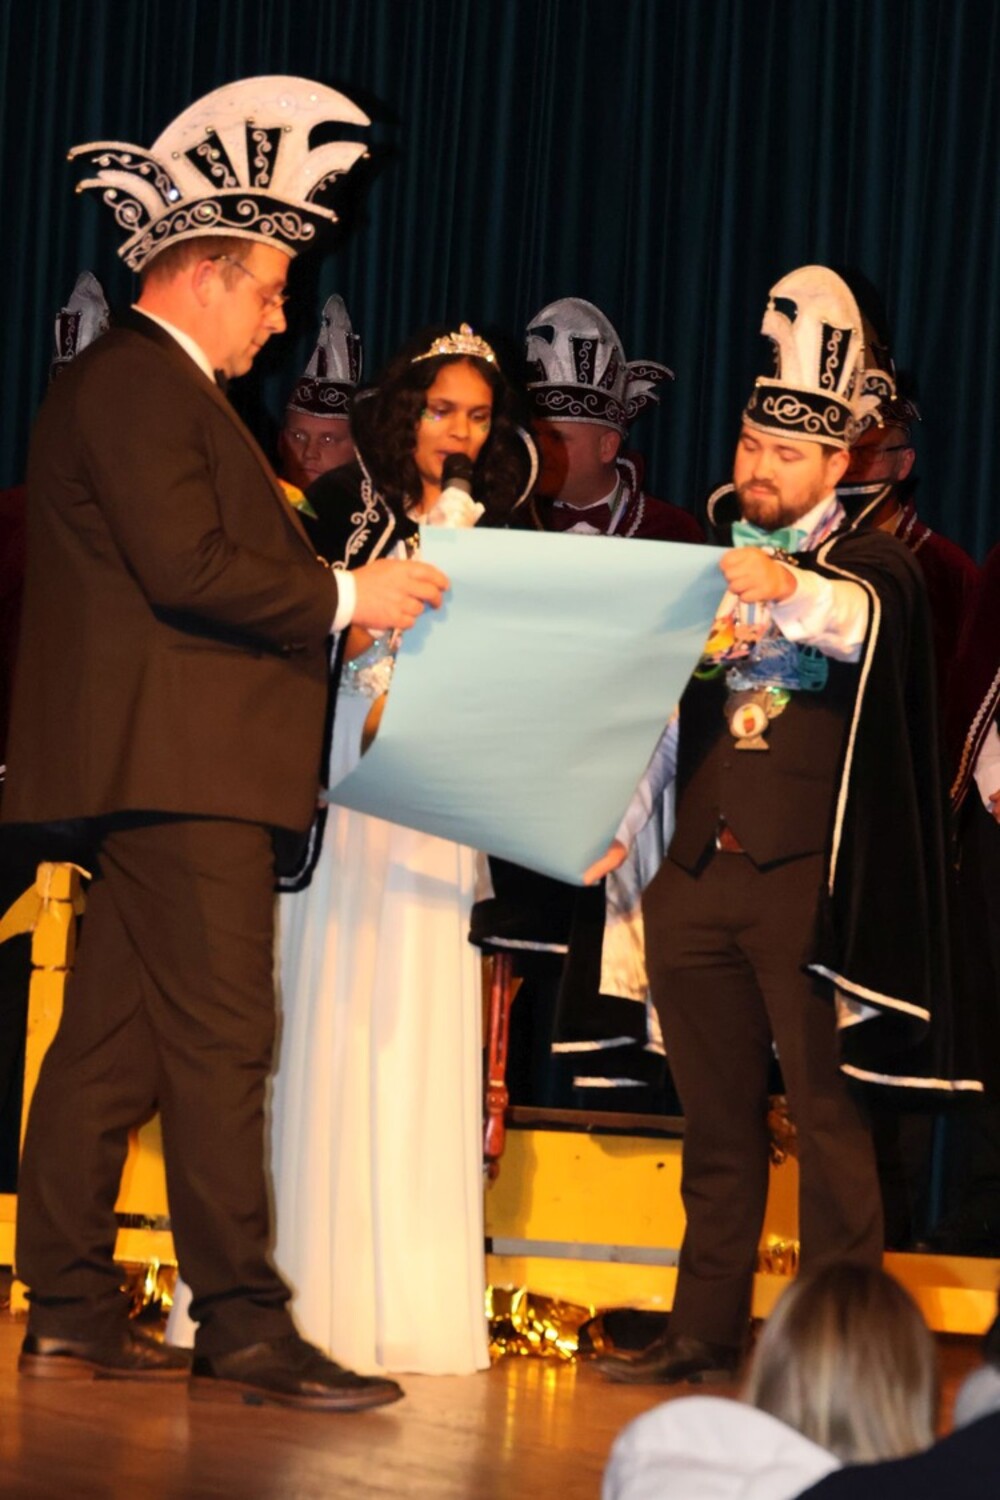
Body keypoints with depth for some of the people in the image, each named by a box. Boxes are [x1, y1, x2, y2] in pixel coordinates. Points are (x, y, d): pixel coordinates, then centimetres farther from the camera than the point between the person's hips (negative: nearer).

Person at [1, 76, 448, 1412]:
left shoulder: (137, 386, 22)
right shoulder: (142, 386, -11)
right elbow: (189, 569, -20)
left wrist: (334, 599, 12)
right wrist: (344, 597, -13)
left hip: (165, 764, 11)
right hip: (180, 761, -11)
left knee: (115, 1041, 10)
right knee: (218, 1040, -10)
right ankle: (243, 1328, -10)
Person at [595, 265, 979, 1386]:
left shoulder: (868, 569, 2)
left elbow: (863, 622, -23)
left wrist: (792, 590, -43)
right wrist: (618, 820, 6)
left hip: (808, 874, -5)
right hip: (696, 872, 5)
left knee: (825, 1109, -6)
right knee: (716, 1115, 8)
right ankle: (705, 1332, 12)